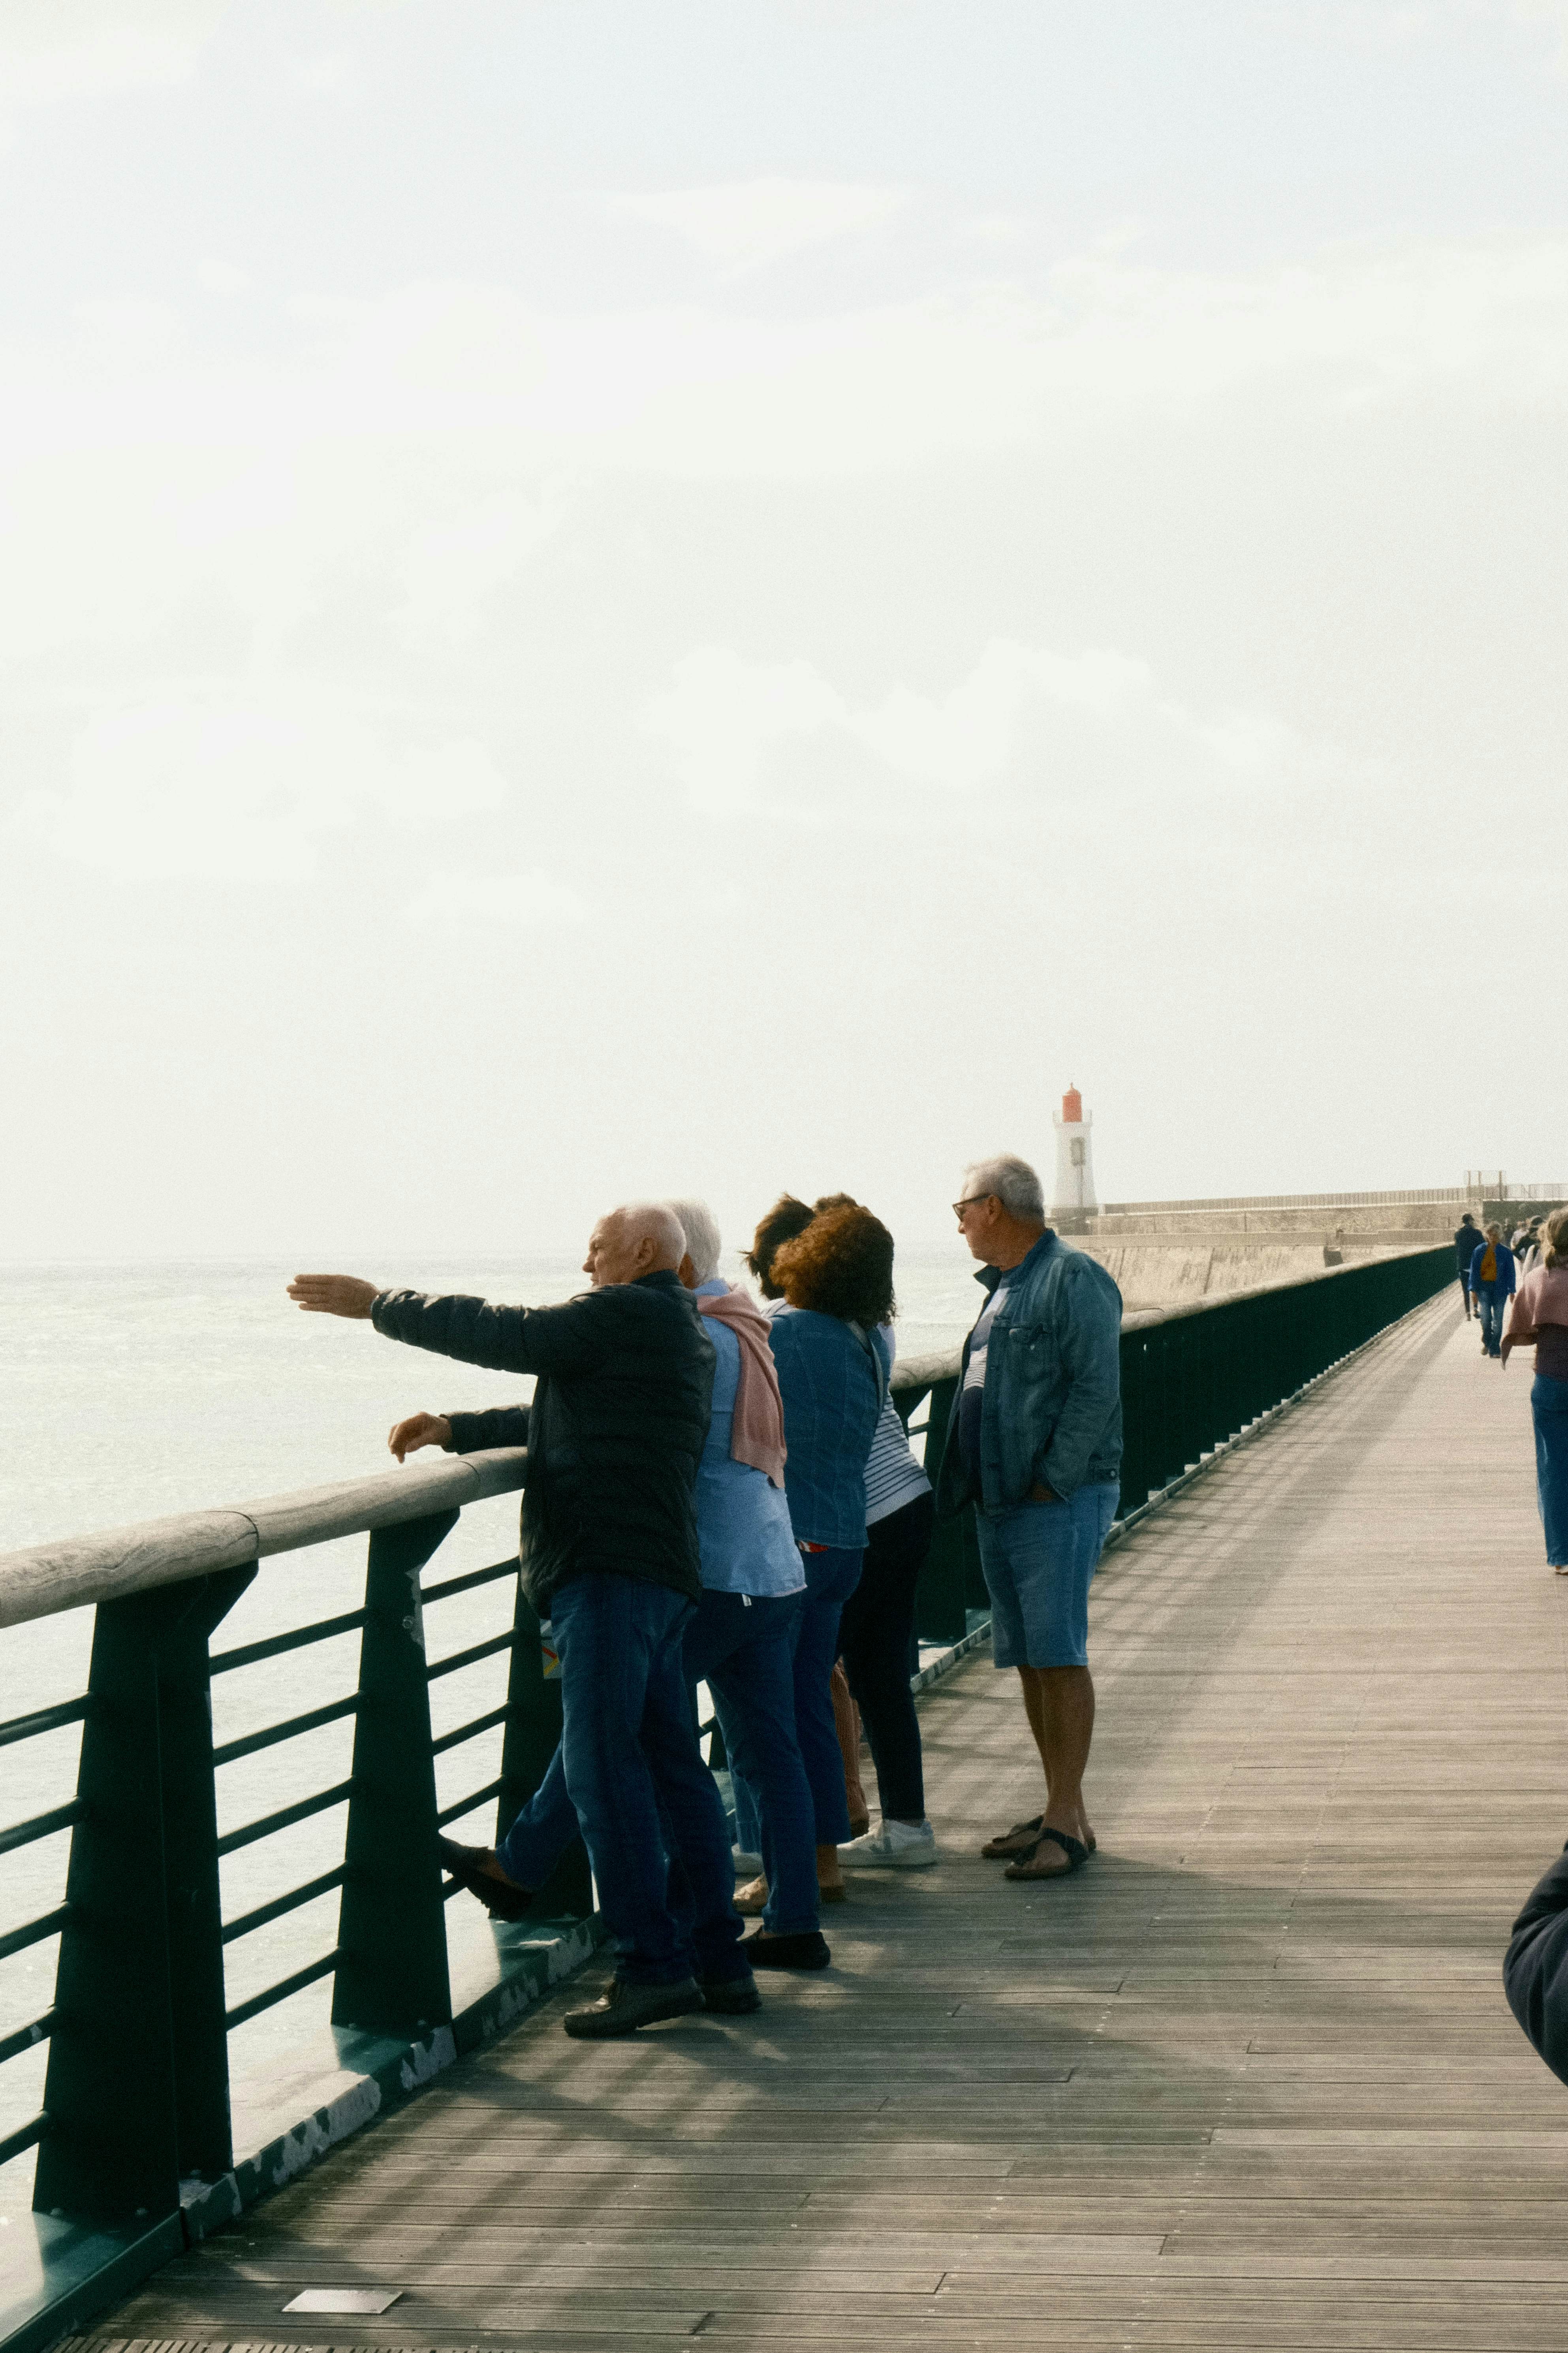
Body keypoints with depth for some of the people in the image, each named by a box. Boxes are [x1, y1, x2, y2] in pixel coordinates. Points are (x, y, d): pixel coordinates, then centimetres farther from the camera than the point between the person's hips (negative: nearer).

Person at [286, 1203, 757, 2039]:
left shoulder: (627, 1314, -8)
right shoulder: (682, 1332, 23)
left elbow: (502, 1335, -9)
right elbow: (561, 1419, 29)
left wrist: (378, 1305, 0)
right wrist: (456, 1430, 24)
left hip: (609, 1570, -10)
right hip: (663, 1572, 10)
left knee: (604, 1766, -10)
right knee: (672, 1764, 11)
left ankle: (652, 1964, -12)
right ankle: (717, 1960, 13)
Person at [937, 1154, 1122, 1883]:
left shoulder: (1074, 1279, -9)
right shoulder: (1001, 1289, 19)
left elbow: (1096, 1391, -16)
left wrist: (1052, 1481, -18)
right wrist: (964, 1484, 12)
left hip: (1059, 1502, -9)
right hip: (998, 1505, 9)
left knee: (1059, 1656, -10)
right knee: (1028, 1659, 9)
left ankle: (1068, 1822, -9)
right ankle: (1061, 1813, 15)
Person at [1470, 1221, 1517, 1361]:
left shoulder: (1506, 1252, 1)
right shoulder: (1480, 1250, 3)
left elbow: (1510, 1273, 4)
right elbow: (1474, 1270, 6)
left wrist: (1512, 1291, 1)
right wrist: (1474, 1289, 0)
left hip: (1500, 1289, 0)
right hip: (1484, 1287, 0)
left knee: (1498, 1320, 2)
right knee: (1485, 1318, -8)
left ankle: (1495, 1349, 11)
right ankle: (1487, 1342, 18)